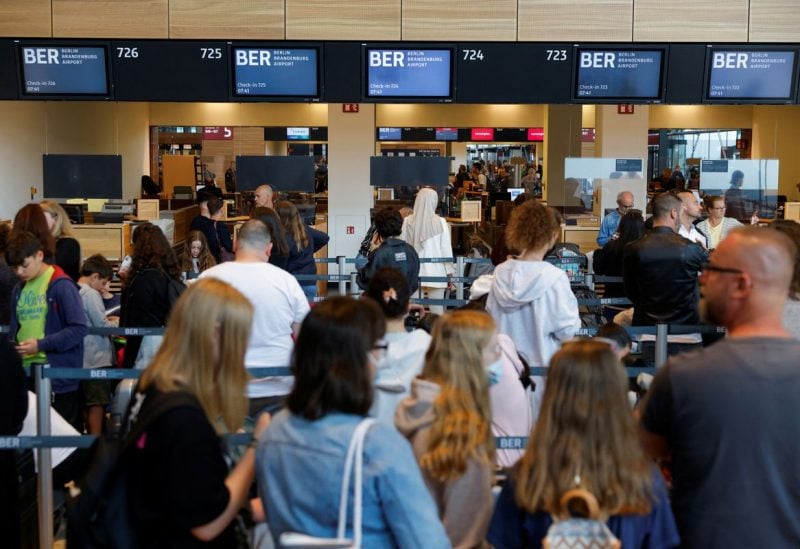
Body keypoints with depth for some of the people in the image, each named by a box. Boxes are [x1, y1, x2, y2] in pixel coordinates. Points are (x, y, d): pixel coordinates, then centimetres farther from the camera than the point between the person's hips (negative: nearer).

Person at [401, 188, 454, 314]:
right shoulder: (440, 222, -6)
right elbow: (446, 248, -3)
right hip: (435, 272, -2)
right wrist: (450, 271, 6)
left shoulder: (407, 221, -3)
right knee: (436, 310, 4)